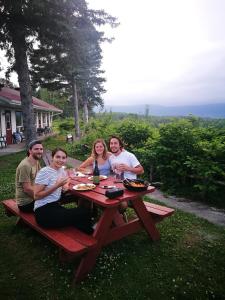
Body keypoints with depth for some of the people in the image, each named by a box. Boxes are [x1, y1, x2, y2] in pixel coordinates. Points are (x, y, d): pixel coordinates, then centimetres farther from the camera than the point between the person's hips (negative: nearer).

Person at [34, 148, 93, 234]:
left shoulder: (61, 170, 9)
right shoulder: (44, 172, -13)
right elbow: (36, 196, -17)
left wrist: (65, 184, 8)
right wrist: (57, 185, -20)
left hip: (55, 206, 7)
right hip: (44, 212, -7)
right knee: (85, 213, -15)